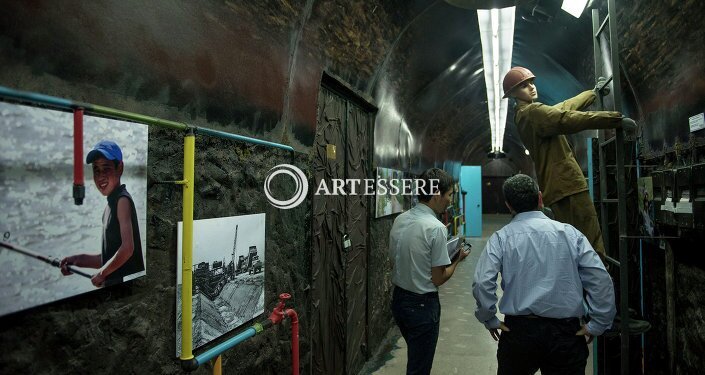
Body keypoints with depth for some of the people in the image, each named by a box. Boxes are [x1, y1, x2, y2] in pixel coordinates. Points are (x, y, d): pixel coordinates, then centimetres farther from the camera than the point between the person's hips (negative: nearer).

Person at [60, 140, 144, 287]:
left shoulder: (122, 200, -13)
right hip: (114, 286, 9)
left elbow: (127, 248, -23)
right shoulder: (111, 204, 14)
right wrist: (80, 260, 12)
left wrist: (101, 273, -11)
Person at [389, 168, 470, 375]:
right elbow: (438, 279, -16)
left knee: (415, 357, 28)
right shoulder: (436, 228, -22)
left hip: (398, 298, 7)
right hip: (422, 304, -7)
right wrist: (457, 259, 1)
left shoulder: (399, 220, -1)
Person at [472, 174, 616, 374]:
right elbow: (600, 280, -4)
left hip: (519, 330, 0)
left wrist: (490, 320, -1)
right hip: (566, 331, 1)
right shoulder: (570, 232, 0)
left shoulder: (501, 238, -6)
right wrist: (597, 325, 4)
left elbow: (482, 283, -14)